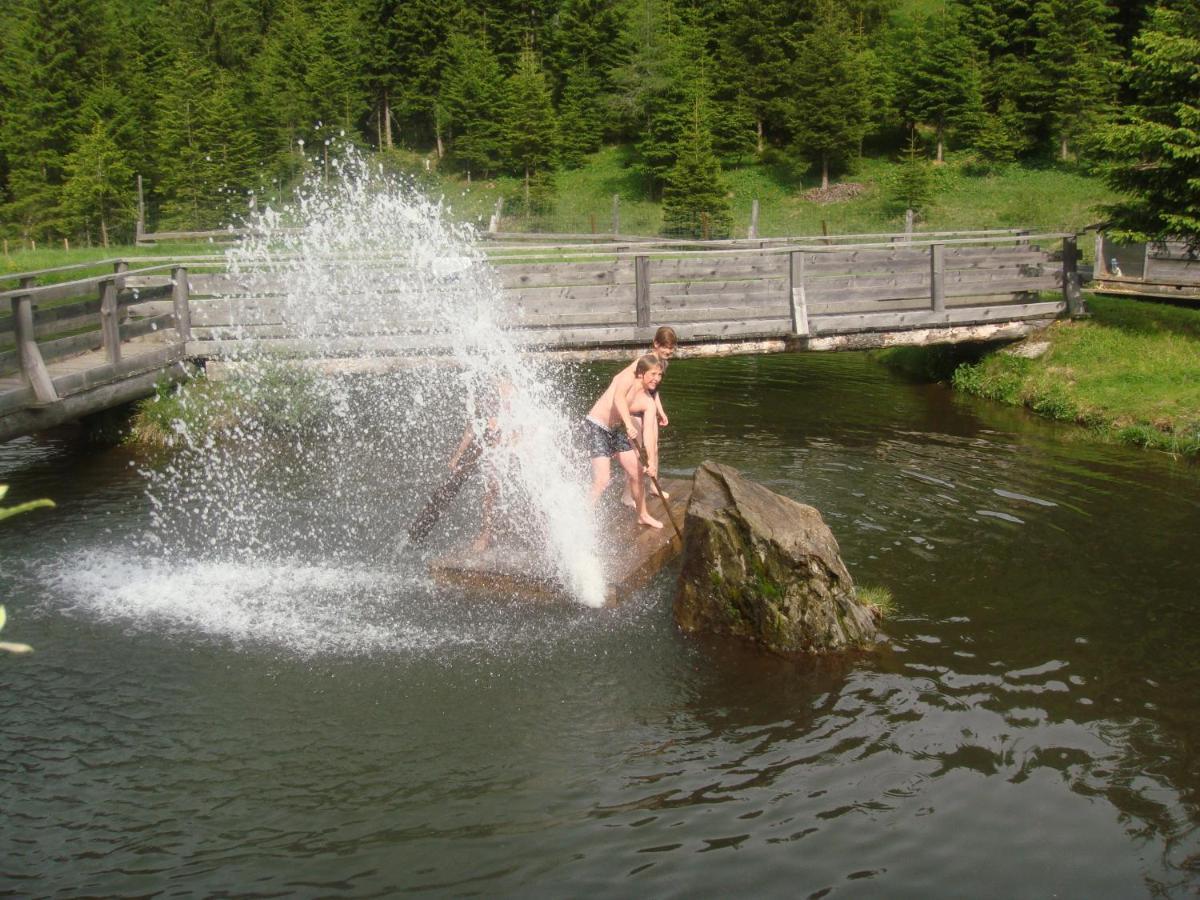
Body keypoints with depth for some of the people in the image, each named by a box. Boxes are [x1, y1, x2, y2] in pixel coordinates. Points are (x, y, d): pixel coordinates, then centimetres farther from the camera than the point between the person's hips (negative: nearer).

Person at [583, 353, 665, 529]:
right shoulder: (628, 377, -16)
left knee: (637, 472, 13)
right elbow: (618, 398, -36)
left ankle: (642, 515, 33)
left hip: (616, 430, 8)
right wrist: (629, 424, -48)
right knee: (602, 480, -18)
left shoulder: (648, 402, -1)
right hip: (596, 427, -8)